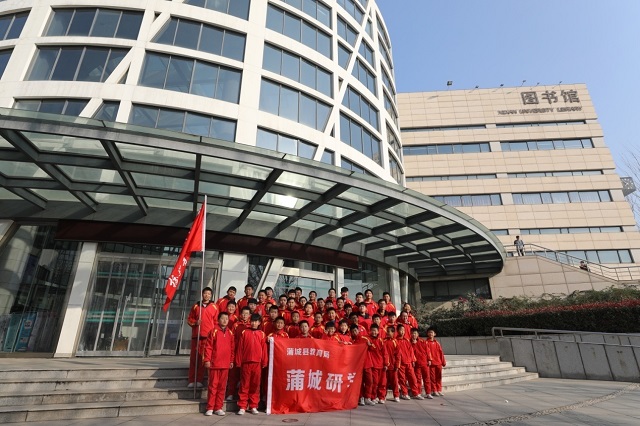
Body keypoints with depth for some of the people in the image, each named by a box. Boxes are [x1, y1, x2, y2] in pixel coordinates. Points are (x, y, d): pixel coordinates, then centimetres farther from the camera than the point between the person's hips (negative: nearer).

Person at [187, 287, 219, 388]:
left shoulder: (214, 307, 6)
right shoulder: (196, 306, 11)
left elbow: (216, 321, 5)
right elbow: (189, 319, 15)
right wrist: (195, 322, -5)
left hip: (207, 336, -2)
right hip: (196, 335, 2)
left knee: (203, 358, -2)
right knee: (194, 357, 3)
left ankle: (199, 380, 6)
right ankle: (192, 380, 11)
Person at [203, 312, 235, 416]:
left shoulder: (230, 333, 7)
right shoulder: (214, 331, -4)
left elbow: (232, 348, 10)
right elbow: (208, 347, -6)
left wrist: (231, 361, 8)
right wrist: (207, 360, -11)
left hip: (225, 364, 4)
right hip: (214, 363, -4)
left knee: (222, 386, 8)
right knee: (213, 386, 3)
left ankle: (218, 408, 18)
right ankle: (210, 408, 13)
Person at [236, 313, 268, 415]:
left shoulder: (262, 334, 5)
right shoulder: (244, 332, 4)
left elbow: (264, 349, 5)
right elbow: (240, 348, 3)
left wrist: (264, 362, 3)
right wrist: (238, 361, -1)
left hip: (257, 363, 1)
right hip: (246, 362, -1)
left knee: (255, 385, 7)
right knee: (244, 385, 4)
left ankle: (253, 406, 18)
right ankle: (242, 407, 12)